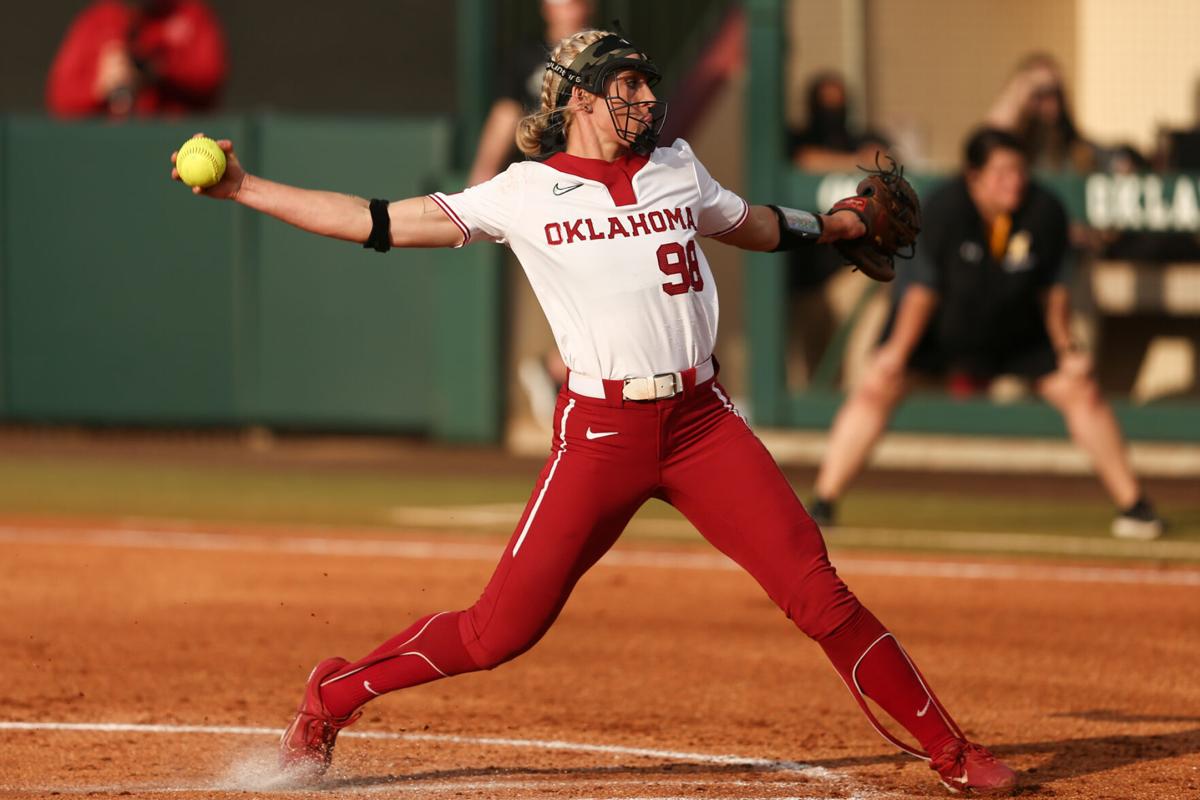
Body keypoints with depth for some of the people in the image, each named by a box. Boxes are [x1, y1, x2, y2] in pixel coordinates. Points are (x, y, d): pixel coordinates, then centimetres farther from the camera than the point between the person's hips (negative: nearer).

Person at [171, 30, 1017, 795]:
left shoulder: (677, 170, 12)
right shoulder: (524, 194, 1)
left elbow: (748, 224, 34)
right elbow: (378, 222, -1)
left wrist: (834, 224, 26)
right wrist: (241, 189, -5)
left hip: (702, 423, 3)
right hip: (599, 436, -3)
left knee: (818, 593, -5)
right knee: (504, 628, -3)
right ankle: (335, 695, 17)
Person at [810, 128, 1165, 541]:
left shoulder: (1046, 213, -22)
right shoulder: (944, 209, -29)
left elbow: (1052, 289, -8)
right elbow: (923, 287, -20)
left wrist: (1065, 346, -12)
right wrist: (897, 350, -21)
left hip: (1018, 328, 2)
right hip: (943, 324, -2)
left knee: (1080, 391, -5)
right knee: (876, 387, -15)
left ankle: (1133, 506, 9)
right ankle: (822, 504, -8)